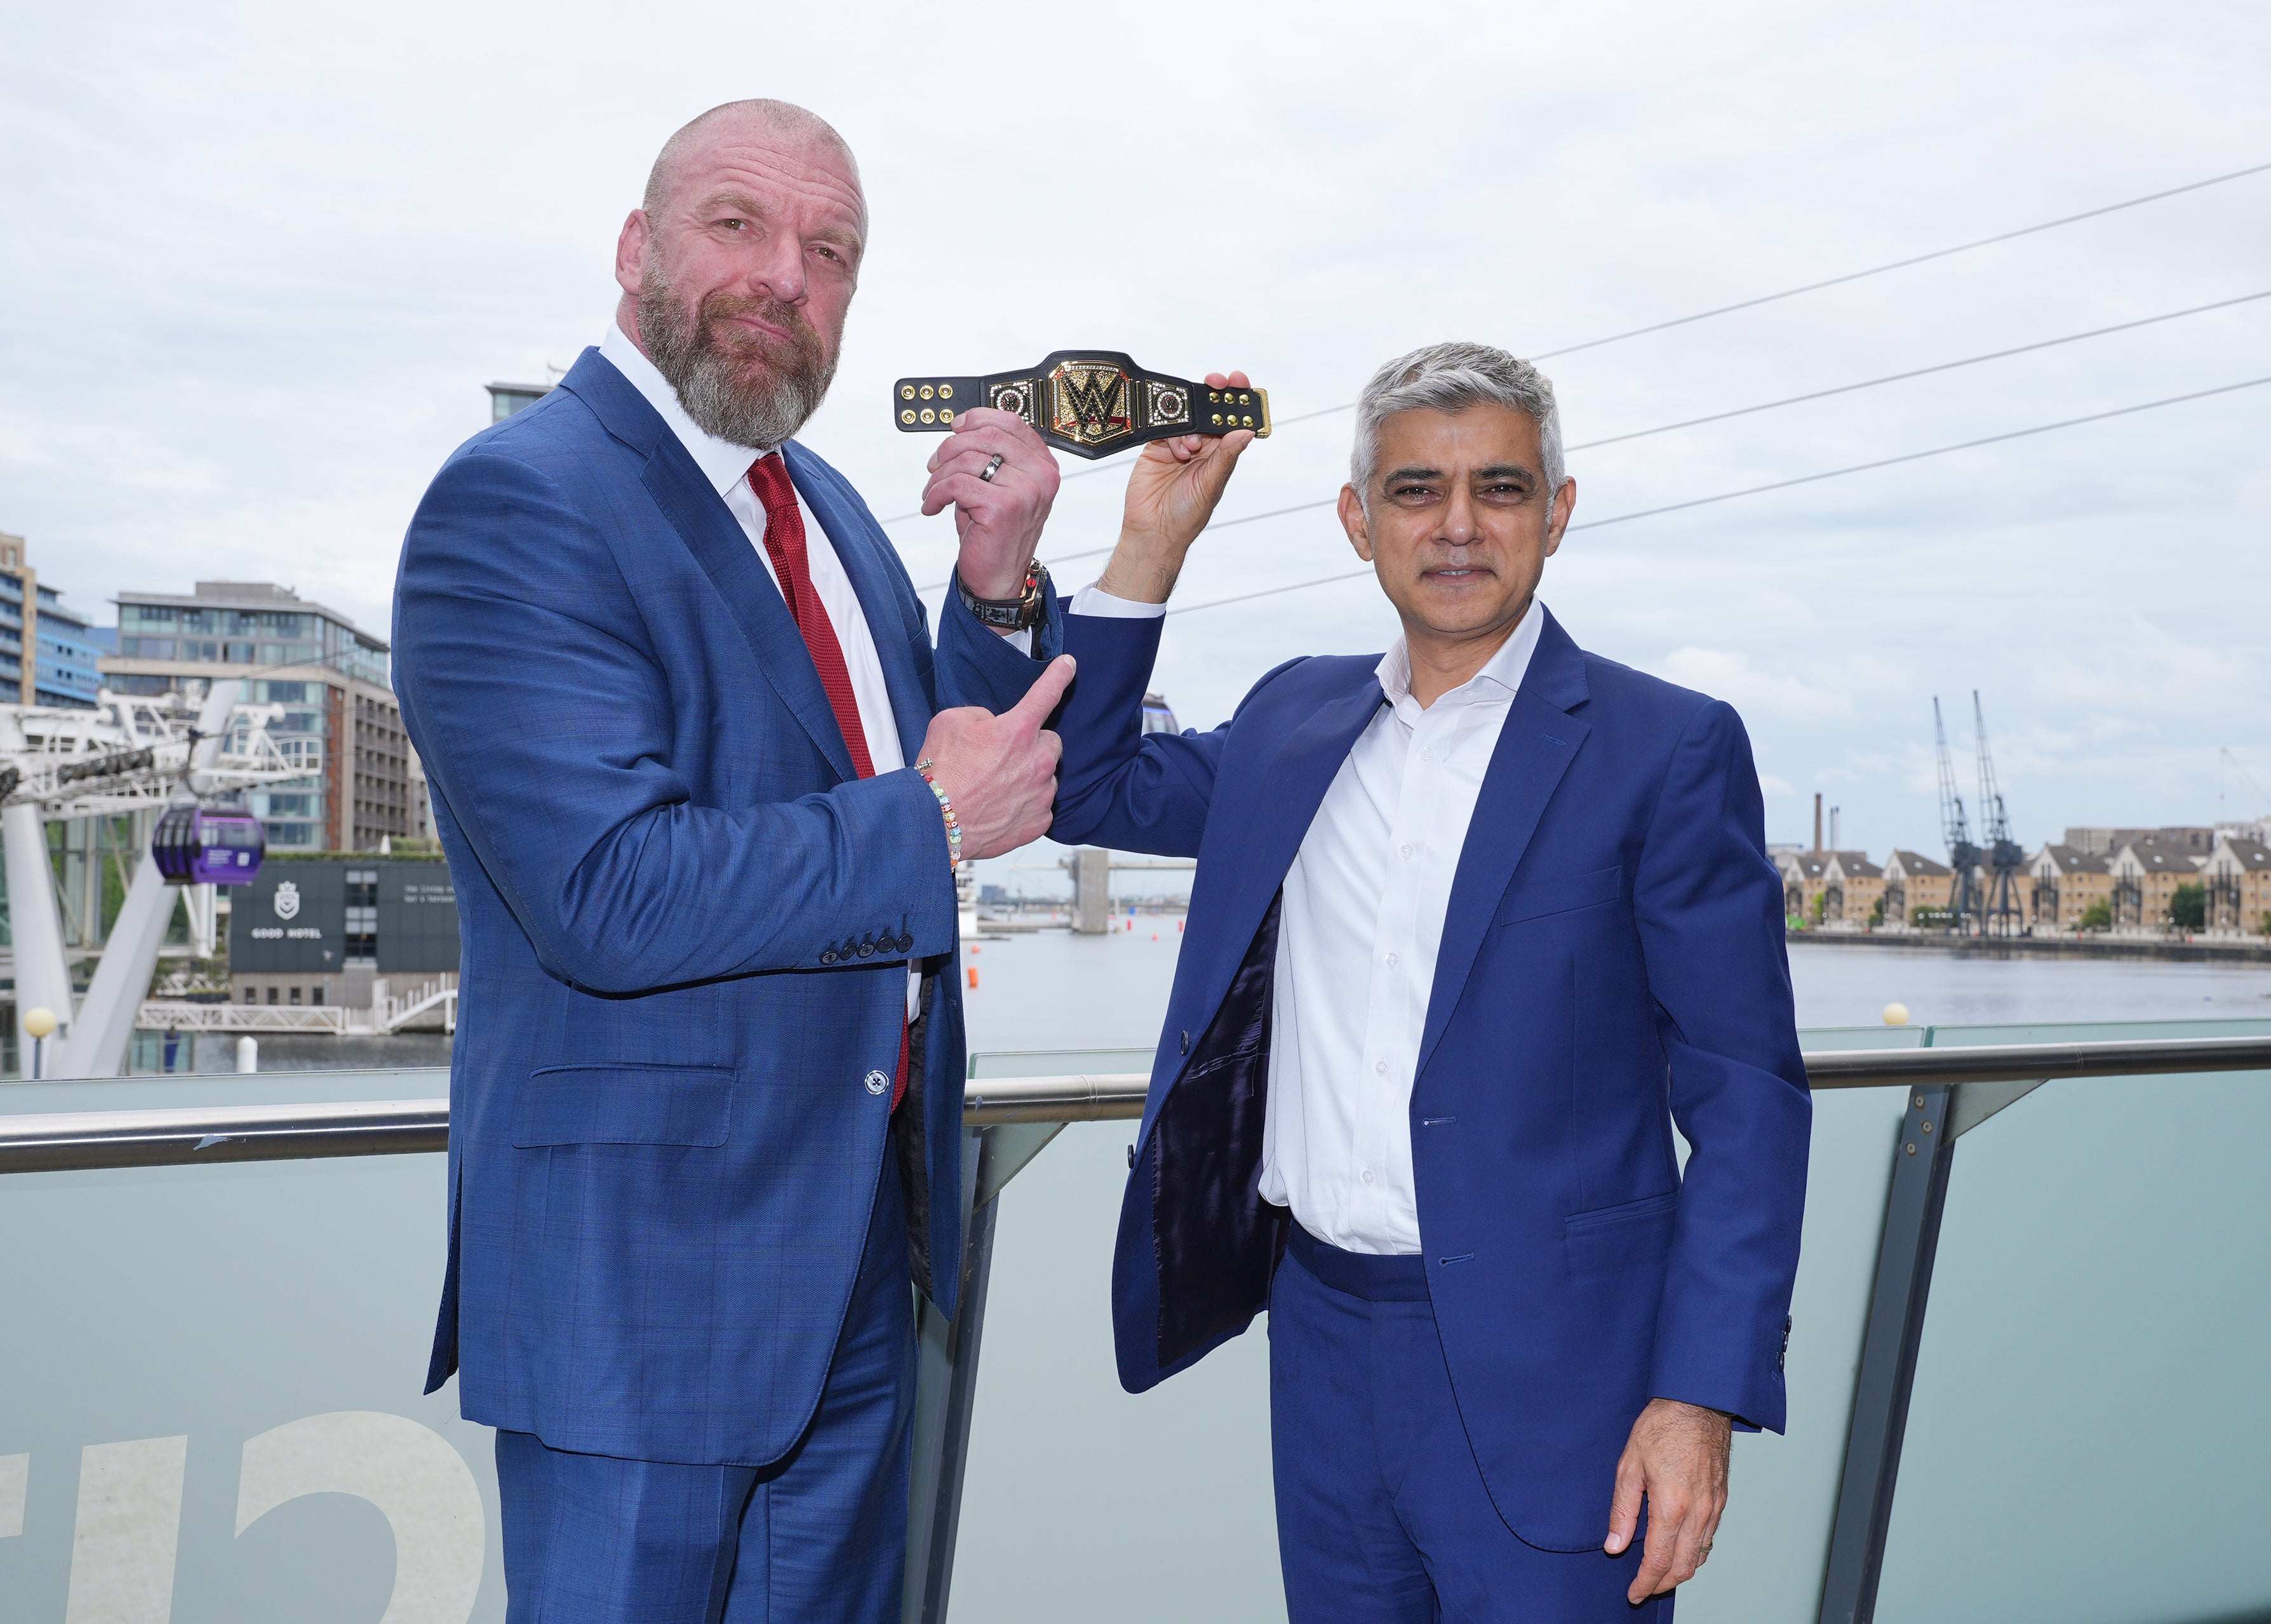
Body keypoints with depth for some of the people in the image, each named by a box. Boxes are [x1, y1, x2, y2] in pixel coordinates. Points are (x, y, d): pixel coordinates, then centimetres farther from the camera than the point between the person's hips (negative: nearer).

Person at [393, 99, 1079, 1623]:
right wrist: (929, 826, -18)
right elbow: (612, 895, -27)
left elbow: (985, 759, 14)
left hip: (864, 1233, 8)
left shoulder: (827, 508, 11)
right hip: (645, 1260, -8)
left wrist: (1000, 588, -4)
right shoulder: (515, 507, -16)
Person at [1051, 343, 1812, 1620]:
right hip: (1319, 1340, 5)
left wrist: (1700, 1397, -14)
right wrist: (1153, 544, 6)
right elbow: (1086, 784, 18)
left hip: (1543, 1373, -4)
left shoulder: (1667, 750, -7)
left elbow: (1748, 1100, -7)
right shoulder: (1294, 720, 8)